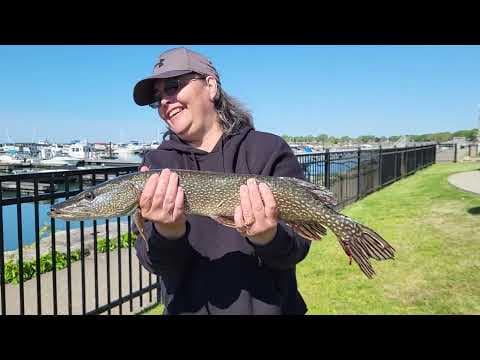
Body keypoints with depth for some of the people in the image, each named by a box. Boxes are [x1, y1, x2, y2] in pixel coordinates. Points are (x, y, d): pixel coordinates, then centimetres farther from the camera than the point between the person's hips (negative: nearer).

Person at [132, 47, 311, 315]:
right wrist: (168, 233, -31)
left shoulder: (271, 151, -10)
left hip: (268, 305, -1)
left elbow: (296, 249, -13)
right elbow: (155, 262, -12)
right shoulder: (156, 164, -4)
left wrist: (269, 238, -33)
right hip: (188, 307, 2)